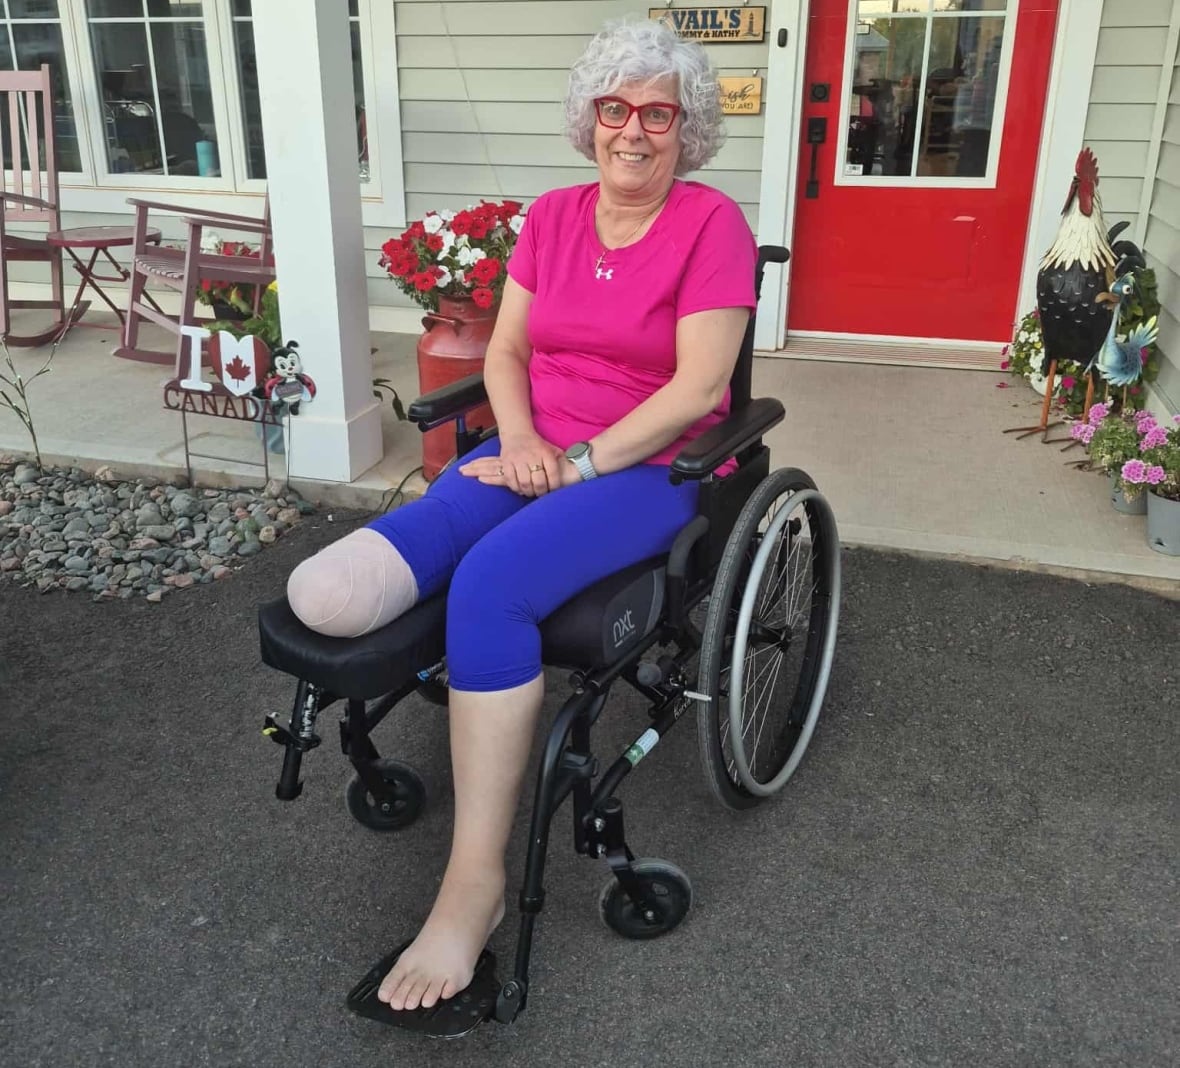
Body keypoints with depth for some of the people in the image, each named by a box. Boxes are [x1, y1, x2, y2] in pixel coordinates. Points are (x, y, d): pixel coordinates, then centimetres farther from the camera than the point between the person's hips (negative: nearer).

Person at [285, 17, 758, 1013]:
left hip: (648, 469, -5)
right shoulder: (552, 216, 12)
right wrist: (519, 439, -9)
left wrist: (578, 464, -16)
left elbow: (698, 386, -13)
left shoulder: (713, 224, -4)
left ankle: (474, 881, -26)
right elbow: (504, 349, 12)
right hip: (533, 455, 6)